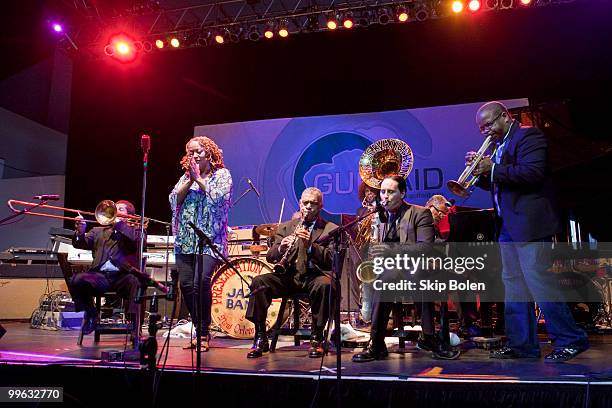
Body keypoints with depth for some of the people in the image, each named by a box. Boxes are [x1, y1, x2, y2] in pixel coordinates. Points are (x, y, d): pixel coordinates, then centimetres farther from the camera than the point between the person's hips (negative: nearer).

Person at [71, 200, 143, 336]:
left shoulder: (134, 229, 19)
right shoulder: (98, 231, 27)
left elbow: (136, 240, -5)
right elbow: (80, 244, 12)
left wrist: (118, 222, -4)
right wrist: (80, 232, -9)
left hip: (123, 275, -3)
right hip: (100, 275, 3)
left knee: (136, 282, -35)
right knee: (77, 280, -25)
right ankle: (91, 316, -2)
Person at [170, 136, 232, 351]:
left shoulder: (222, 174, 6)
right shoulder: (186, 177, 19)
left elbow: (218, 198, -11)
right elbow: (174, 200, 6)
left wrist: (199, 179, -7)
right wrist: (190, 181, -4)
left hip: (210, 241, -5)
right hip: (186, 240, 5)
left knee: (201, 283, -20)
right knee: (186, 284, -3)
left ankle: (204, 334, -6)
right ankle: (199, 330, 13)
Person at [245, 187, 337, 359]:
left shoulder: (331, 229, 9)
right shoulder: (285, 227, 17)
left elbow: (332, 259, -6)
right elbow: (269, 257, 8)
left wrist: (311, 245, -21)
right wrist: (280, 248, -15)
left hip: (315, 275, -2)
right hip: (289, 276, 2)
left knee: (324, 285, -36)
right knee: (259, 282, -23)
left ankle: (317, 338, -18)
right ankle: (260, 338, -14)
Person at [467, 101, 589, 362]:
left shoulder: (529, 136, -7)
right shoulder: (498, 147, 20)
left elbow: (533, 172, -22)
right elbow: (492, 183, 21)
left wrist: (493, 169, -19)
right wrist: (479, 169, 2)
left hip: (529, 223, -9)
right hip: (507, 226, 10)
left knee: (537, 280, -10)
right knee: (513, 284, 9)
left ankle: (571, 340, 2)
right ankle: (522, 344, 15)